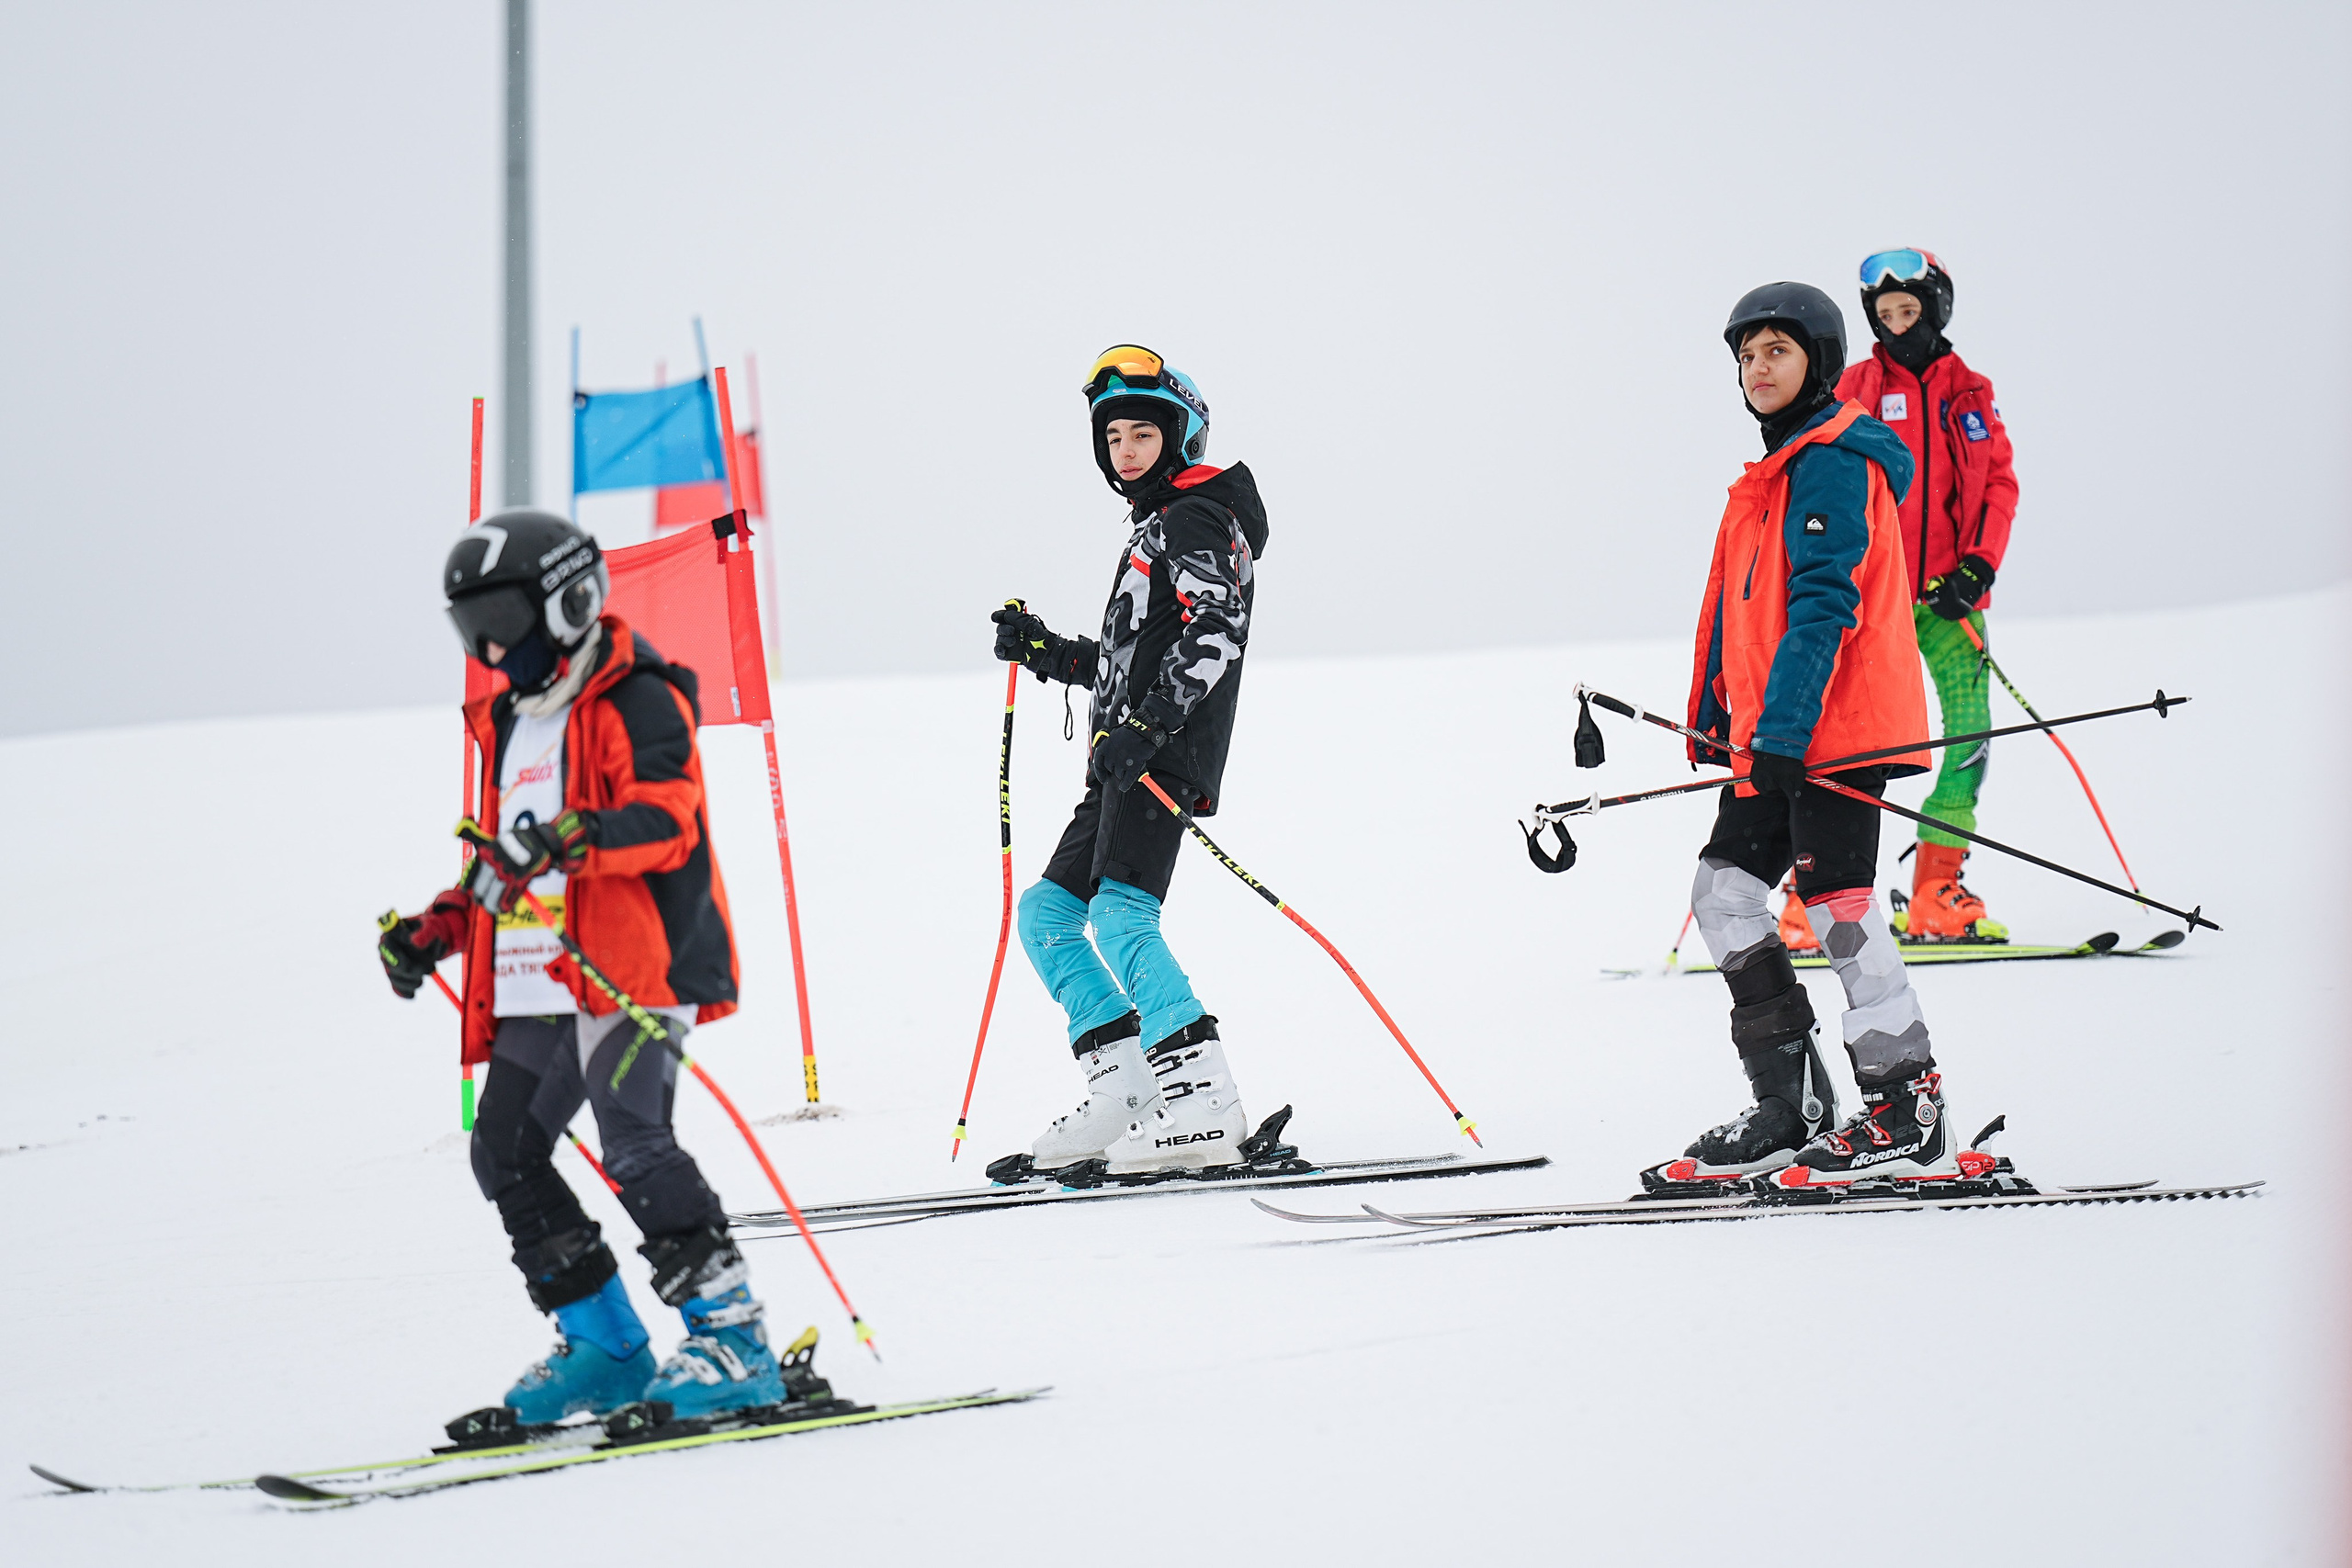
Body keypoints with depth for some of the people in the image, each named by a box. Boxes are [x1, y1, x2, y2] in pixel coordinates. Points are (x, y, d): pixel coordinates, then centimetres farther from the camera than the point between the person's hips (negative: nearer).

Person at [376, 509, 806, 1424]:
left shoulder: (637, 703, -5)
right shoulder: (512, 724, 23)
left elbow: (665, 820, -21)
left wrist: (569, 838, -37)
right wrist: (437, 929, 19)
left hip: (638, 967, -9)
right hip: (536, 988, 10)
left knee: (634, 1144, -22)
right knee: (506, 1153, 5)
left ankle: (732, 1337, -18)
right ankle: (606, 1348, 12)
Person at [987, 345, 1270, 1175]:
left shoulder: (1194, 519, -5)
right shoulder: (1156, 527, 27)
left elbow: (1216, 631, -20)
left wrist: (1144, 729, -28)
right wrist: (1045, 652, 20)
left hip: (1165, 760, -11)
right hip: (1125, 762, 11)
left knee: (1120, 916, -22)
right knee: (1046, 911, 10)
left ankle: (1201, 1102, -27)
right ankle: (1125, 1091, 6)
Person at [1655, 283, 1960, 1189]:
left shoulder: (1831, 462, -11)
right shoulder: (1781, 468, 20)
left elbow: (1824, 605, -19)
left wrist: (1782, 729, -24)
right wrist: (1719, 711, 25)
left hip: (1834, 725, -10)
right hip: (1777, 733, 10)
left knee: (1835, 901, -9)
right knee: (1726, 888, 8)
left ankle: (1907, 1118, -4)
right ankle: (1788, 1112, 11)